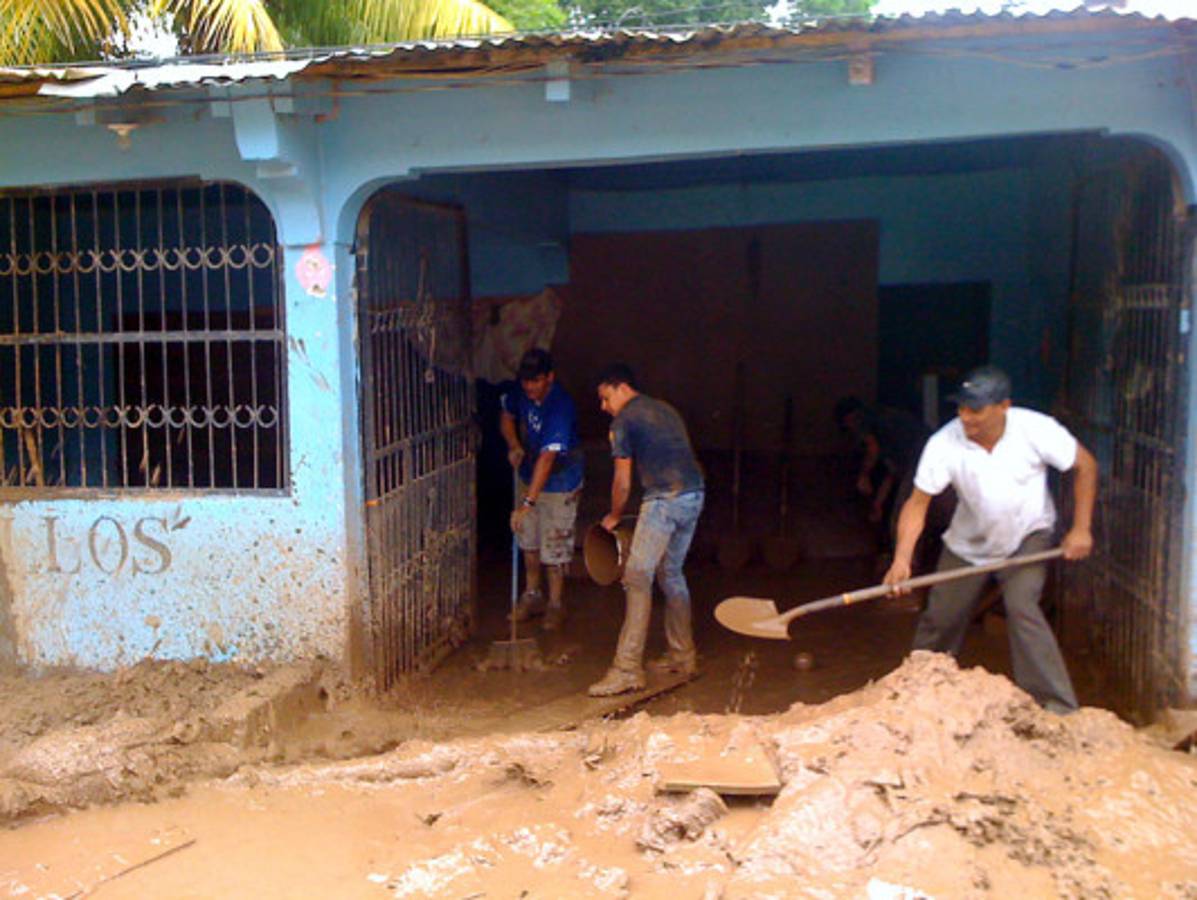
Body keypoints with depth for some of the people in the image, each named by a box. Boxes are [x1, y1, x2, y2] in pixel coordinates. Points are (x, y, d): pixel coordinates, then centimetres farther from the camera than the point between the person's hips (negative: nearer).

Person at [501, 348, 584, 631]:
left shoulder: (560, 407, -33)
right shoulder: (521, 393, -11)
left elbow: (547, 458, -39)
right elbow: (507, 417, 11)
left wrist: (527, 503, -44)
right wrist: (514, 446, -10)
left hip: (559, 484, -7)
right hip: (529, 477, 7)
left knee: (554, 545, 1)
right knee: (529, 539, 16)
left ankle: (555, 604, 19)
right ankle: (532, 595, 33)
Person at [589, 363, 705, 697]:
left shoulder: (624, 422, -2)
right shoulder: (665, 409, 22)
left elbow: (623, 482, 0)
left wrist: (614, 516, 17)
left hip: (665, 499, -9)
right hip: (694, 495, 9)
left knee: (637, 576, -10)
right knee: (671, 573, 21)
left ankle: (627, 669, -16)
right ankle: (683, 656, 29)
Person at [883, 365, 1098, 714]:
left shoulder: (1036, 429, -25)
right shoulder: (944, 444, -24)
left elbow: (1084, 465, -11)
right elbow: (918, 502, -22)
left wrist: (1081, 528, -15)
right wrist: (902, 558, -35)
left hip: (1027, 535, -2)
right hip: (969, 542, 2)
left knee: (1021, 607, -23)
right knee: (940, 616, 6)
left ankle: (1057, 706, -14)